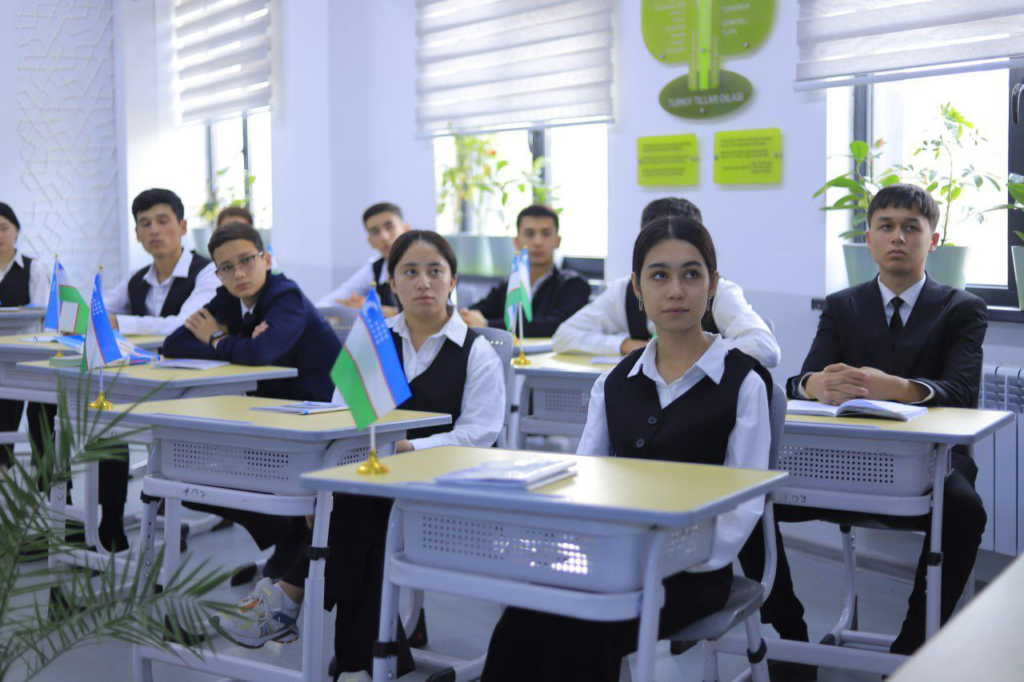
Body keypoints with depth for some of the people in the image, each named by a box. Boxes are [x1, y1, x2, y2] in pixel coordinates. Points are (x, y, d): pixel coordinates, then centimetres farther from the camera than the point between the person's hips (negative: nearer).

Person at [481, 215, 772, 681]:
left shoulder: (743, 383, 0)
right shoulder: (615, 382, 15)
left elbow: (743, 505, -6)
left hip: (690, 569, -3)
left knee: (580, 634, -32)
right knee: (522, 625, -28)